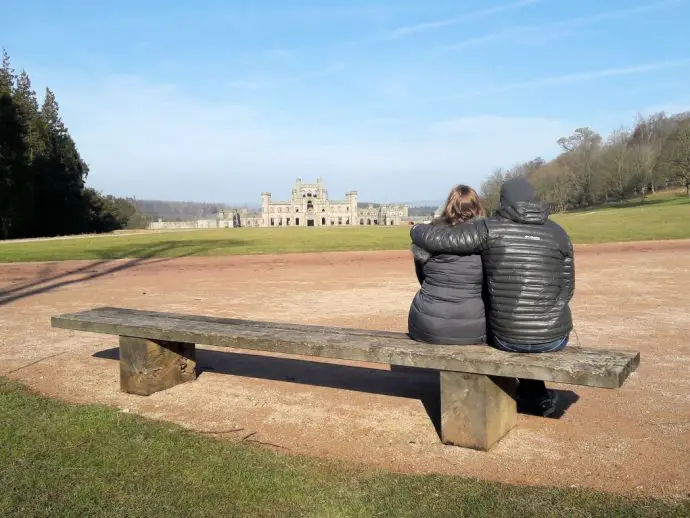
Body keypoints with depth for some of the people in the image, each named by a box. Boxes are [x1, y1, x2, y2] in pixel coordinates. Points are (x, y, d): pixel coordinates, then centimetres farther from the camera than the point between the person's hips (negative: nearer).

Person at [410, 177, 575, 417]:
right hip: (555, 338, 2)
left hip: (507, 337, -1)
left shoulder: (489, 229, -7)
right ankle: (535, 396, 45)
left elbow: (436, 238, -9)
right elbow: (566, 291, 6)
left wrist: (417, 230, 13)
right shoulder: (558, 233, 1)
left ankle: (536, 395, 44)